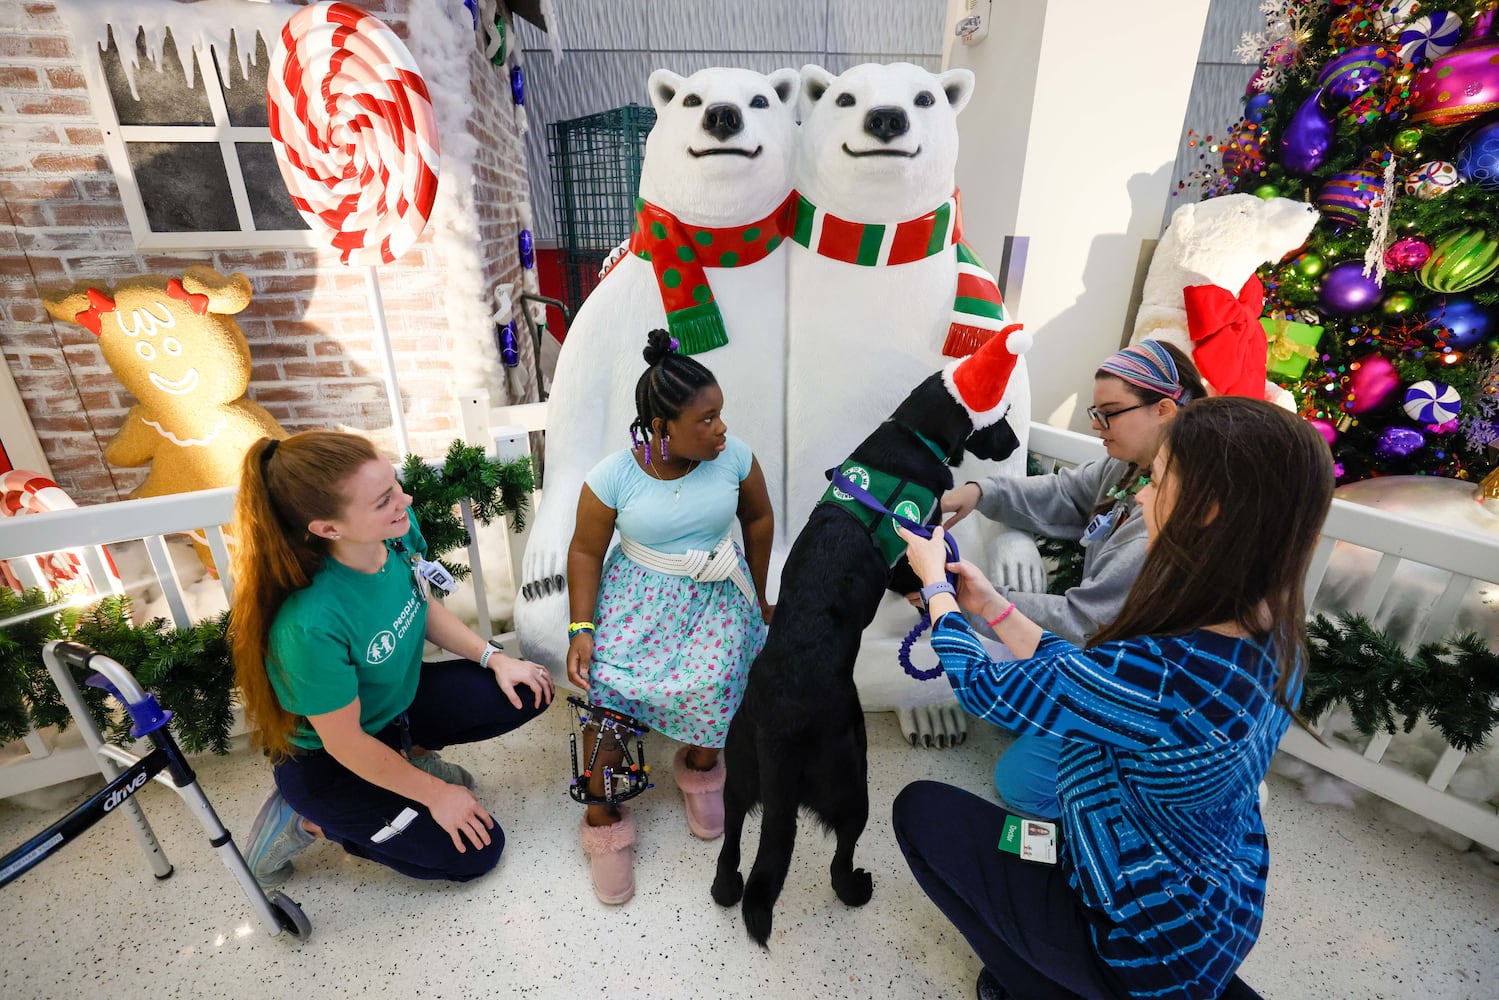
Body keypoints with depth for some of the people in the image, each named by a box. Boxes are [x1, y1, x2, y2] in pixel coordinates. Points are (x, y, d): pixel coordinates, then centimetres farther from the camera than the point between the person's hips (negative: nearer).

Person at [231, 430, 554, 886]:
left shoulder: (399, 531, -21)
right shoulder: (309, 624, -38)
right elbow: (345, 742, -24)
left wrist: (493, 657, -9)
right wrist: (435, 794, -12)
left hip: (399, 698, 6)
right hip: (326, 761, -6)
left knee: (527, 692, -5)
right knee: (474, 853, 0)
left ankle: (405, 753, 12)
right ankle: (310, 822, 11)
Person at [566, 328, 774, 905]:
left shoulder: (733, 457, -11)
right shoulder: (613, 477, -14)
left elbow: (759, 518, 5)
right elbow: (586, 551, -3)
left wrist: (758, 597, 11)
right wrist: (581, 629, -11)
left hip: (717, 591, 1)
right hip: (640, 591, 0)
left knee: (714, 682, -24)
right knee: (606, 684, -21)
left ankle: (700, 767, 12)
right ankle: (603, 819, 5)